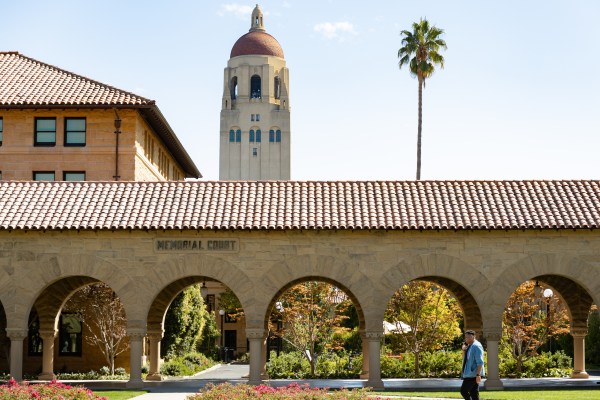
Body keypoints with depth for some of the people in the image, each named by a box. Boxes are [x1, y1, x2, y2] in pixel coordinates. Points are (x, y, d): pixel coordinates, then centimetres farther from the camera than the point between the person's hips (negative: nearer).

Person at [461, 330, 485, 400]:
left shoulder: (476, 346, -13)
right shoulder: (469, 346, 15)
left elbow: (480, 362, -19)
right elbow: (465, 359, 22)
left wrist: (478, 375, -24)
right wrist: (464, 350, 4)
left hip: (474, 374, -9)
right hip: (469, 374, 9)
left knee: (463, 390, -12)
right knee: (473, 393, 7)